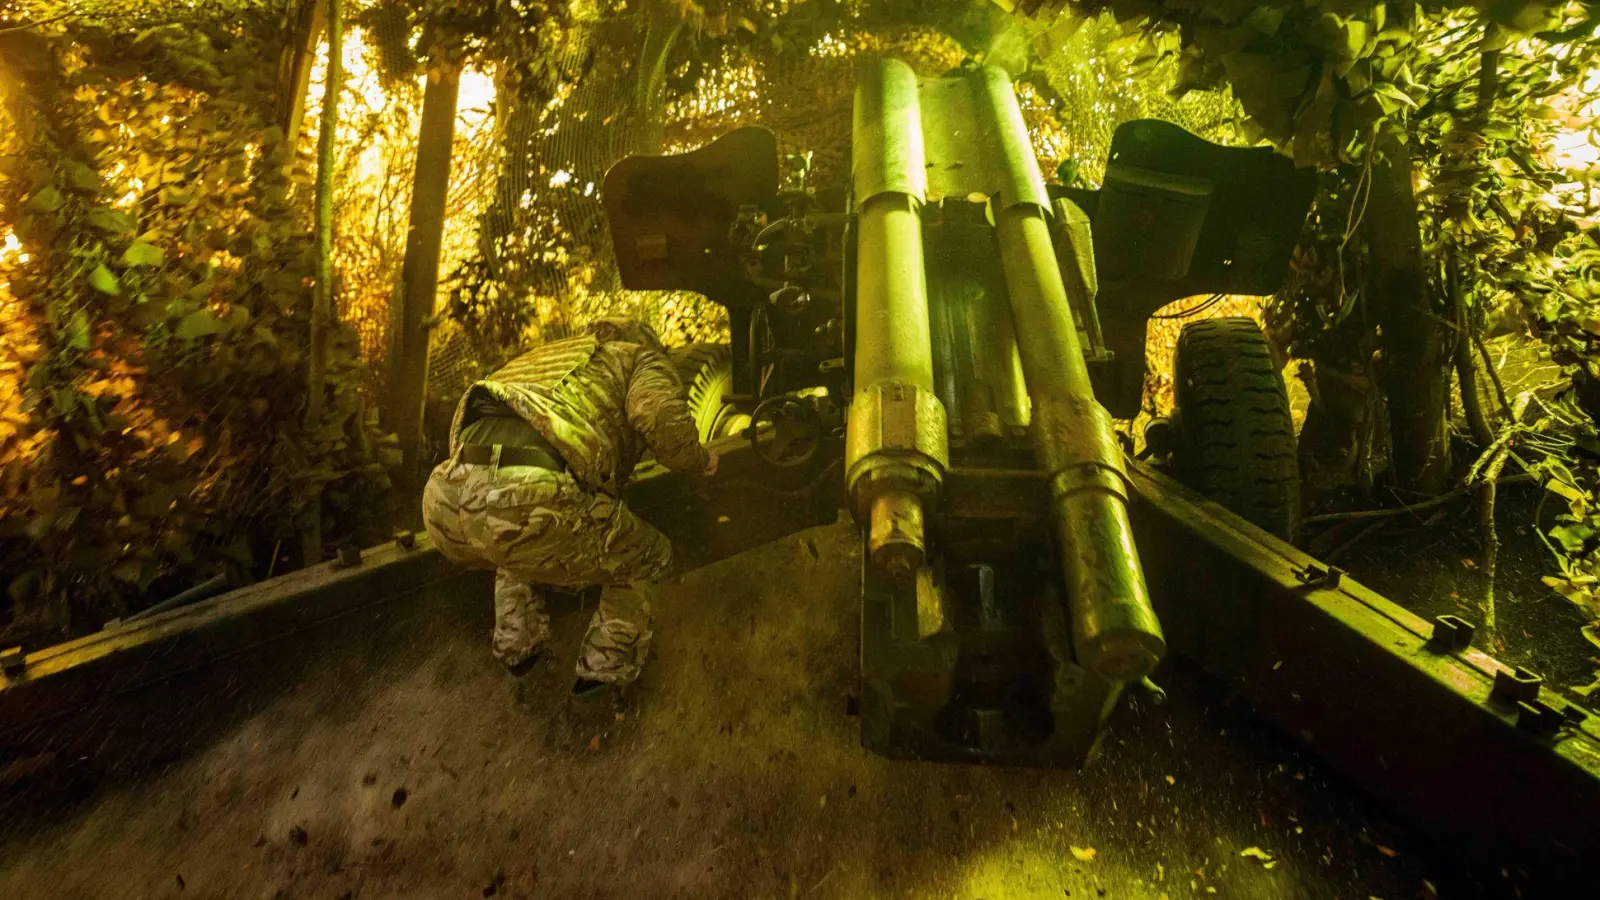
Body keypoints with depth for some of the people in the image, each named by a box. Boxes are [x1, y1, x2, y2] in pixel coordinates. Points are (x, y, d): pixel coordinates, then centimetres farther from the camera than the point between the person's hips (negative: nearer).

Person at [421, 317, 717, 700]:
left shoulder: (546, 355, 38)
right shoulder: (644, 357, 21)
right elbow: (663, 420, -2)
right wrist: (702, 460, 20)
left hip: (443, 503, 7)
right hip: (529, 504, -7)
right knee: (646, 557, 22)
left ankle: (517, 645, 42)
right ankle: (605, 667, 26)